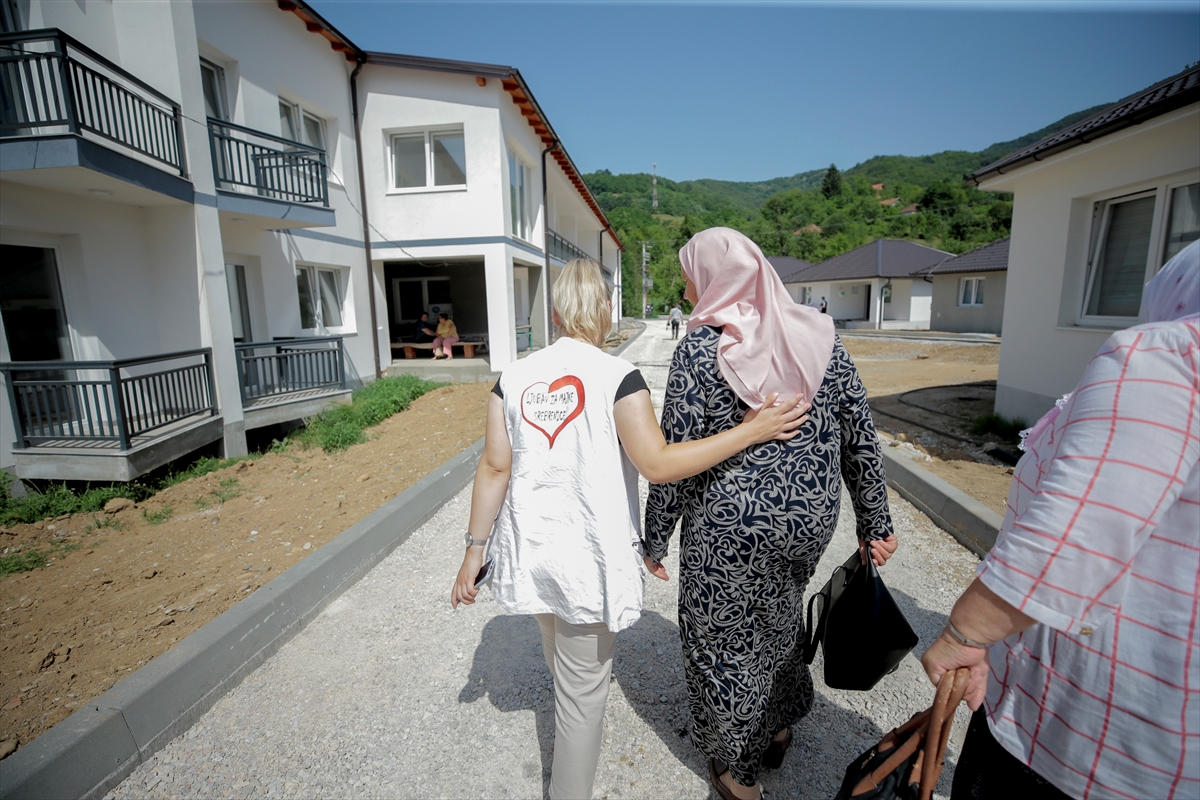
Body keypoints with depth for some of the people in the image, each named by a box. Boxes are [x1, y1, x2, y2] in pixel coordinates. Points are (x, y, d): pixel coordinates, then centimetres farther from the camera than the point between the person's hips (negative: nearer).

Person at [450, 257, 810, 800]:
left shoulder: (514, 377, -4)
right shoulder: (617, 376, -17)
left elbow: (495, 467, -4)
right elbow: (658, 464, -21)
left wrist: (475, 549, 5)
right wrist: (753, 431, -15)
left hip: (531, 548, 6)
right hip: (589, 557, -6)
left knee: (560, 660, 33)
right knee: (582, 689, 15)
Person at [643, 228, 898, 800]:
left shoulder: (700, 350, -16)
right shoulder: (818, 337, -3)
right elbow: (860, 441, 0)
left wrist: (655, 539, -3)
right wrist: (875, 524, 11)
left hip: (730, 531, -5)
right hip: (810, 520, 5)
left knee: (723, 641, 18)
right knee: (779, 620, 30)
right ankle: (778, 728, 53)